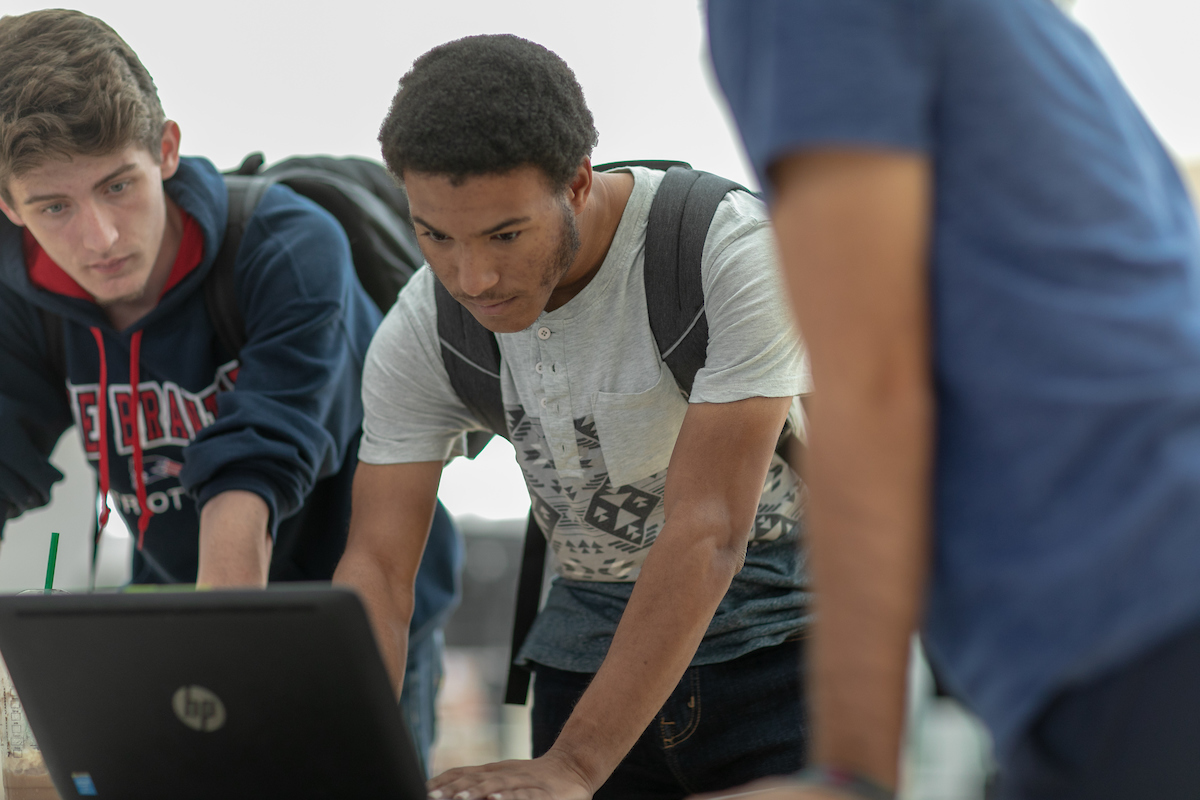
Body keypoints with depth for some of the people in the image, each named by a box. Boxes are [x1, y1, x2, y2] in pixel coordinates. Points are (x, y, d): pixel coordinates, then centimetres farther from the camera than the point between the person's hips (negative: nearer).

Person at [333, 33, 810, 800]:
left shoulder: (734, 254, -24)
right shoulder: (420, 334, -8)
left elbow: (708, 533, -27)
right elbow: (377, 568, -10)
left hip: (778, 642, -3)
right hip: (590, 649, 4)